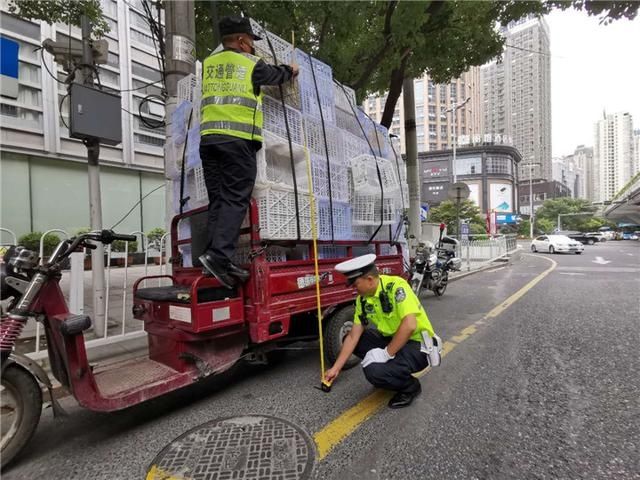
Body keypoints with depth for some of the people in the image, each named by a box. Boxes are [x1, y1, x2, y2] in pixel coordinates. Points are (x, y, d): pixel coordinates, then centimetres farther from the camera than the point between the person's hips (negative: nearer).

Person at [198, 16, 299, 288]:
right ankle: (218, 255, -21)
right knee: (235, 200, -9)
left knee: (217, 201, 4)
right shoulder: (251, 63, 7)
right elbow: (276, 75, 25)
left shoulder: (208, 64, 22)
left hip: (208, 137, 6)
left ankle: (216, 260, 1)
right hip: (237, 139, -6)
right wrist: (291, 71, 46)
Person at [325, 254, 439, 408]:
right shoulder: (363, 300, -2)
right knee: (349, 340, 2)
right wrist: (336, 368, 3)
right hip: (392, 339, 8)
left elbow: (409, 325, -33)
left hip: (418, 344, -8)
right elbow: (353, 336, 2)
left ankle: (410, 386, 2)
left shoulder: (396, 286, -24)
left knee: (375, 372, -28)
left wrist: (387, 354, -26)